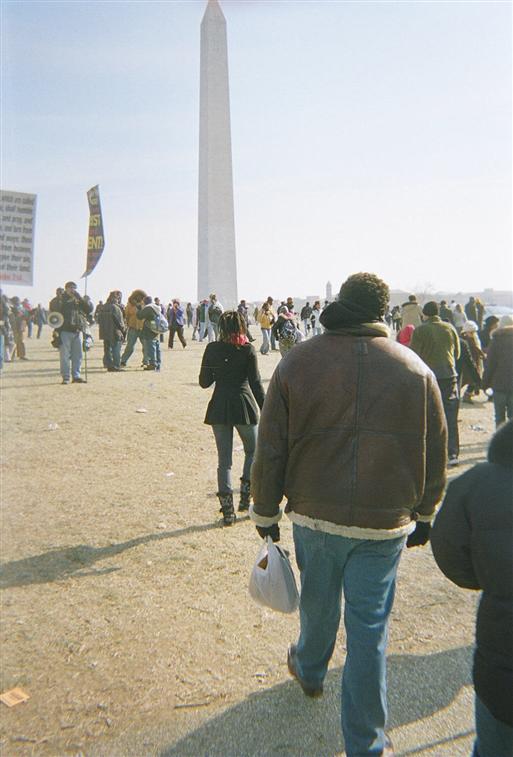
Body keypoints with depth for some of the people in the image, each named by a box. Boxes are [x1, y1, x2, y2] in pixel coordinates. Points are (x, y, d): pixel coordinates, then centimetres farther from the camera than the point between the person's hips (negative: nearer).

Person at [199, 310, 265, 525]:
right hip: (244, 406, -2)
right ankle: (245, 497, 14)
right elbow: (256, 383, -7)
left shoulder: (212, 349, 0)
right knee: (253, 452, 21)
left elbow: (204, 382, 3)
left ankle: (227, 510, 10)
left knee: (224, 460, 9)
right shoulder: (248, 349, -6)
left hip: (219, 408, 2)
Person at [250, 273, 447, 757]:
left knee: (318, 604, 24)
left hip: (314, 515, 1)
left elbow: (270, 451, -4)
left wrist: (265, 513, 8)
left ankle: (309, 671, 52)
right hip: (385, 523, 0)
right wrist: (424, 516, 17)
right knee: (369, 629, 11)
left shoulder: (297, 363, -7)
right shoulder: (416, 370, -3)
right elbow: (435, 455, 4)